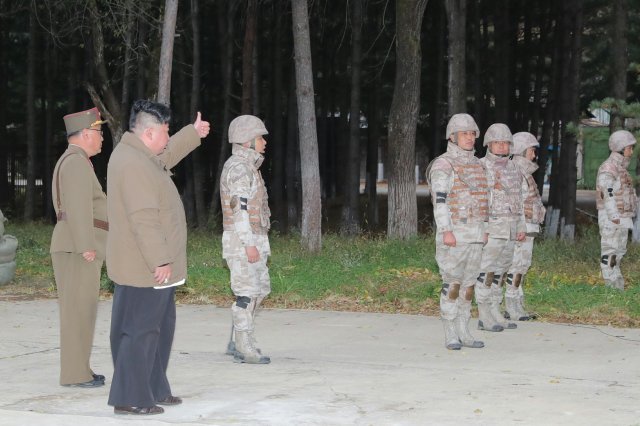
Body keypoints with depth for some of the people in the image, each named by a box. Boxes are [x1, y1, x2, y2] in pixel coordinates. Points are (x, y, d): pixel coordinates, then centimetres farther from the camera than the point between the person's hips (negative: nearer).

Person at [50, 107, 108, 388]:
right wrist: (86, 246, -23)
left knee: (76, 309, 12)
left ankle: (78, 369, 15)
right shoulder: (77, 162, -12)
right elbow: (78, 206, -21)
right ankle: (74, 373, -8)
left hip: (73, 247, 10)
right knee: (79, 310, -8)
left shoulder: (68, 162, 20)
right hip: (78, 248, -10)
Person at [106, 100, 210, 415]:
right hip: (144, 268, -11)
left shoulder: (138, 154, 12)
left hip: (147, 267, 11)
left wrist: (193, 134, 42)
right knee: (141, 330, -7)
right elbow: (143, 219, -27)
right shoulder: (134, 165, -21)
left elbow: (166, 156, 36)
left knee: (161, 327, 18)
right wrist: (159, 260, -26)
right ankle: (130, 399, -3)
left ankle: (155, 390, 26)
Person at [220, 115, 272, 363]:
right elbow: (239, 207, -20)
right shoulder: (238, 167, -14)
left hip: (254, 240, 10)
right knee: (247, 293, -8)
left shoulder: (249, 166, 18)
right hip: (242, 240, -10)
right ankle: (244, 348, -3)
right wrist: (249, 245, -23)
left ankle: (236, 343, 18)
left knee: (261, 289, 13)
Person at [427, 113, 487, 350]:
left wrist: (481, 231, 18)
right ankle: (450, 336, -1)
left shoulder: (475, 165, 15)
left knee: (468, 283, 8)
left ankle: (463, 333, 13)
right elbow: (440, 200, -16)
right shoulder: (443, 165, -10)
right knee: (452, 284, -6)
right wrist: (446, 232, -24)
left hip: (474, 234, 7)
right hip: (453, 234, -7)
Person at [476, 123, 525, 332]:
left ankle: (495, 315, 14)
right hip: (490, 229, -7)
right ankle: (484, 318, -1)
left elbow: (517, 200, 17)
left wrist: (521, 227, 11)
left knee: (500, 273, 9)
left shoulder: (512, 168, 12)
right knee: (486, 274, -5)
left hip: (509, 231, 7)